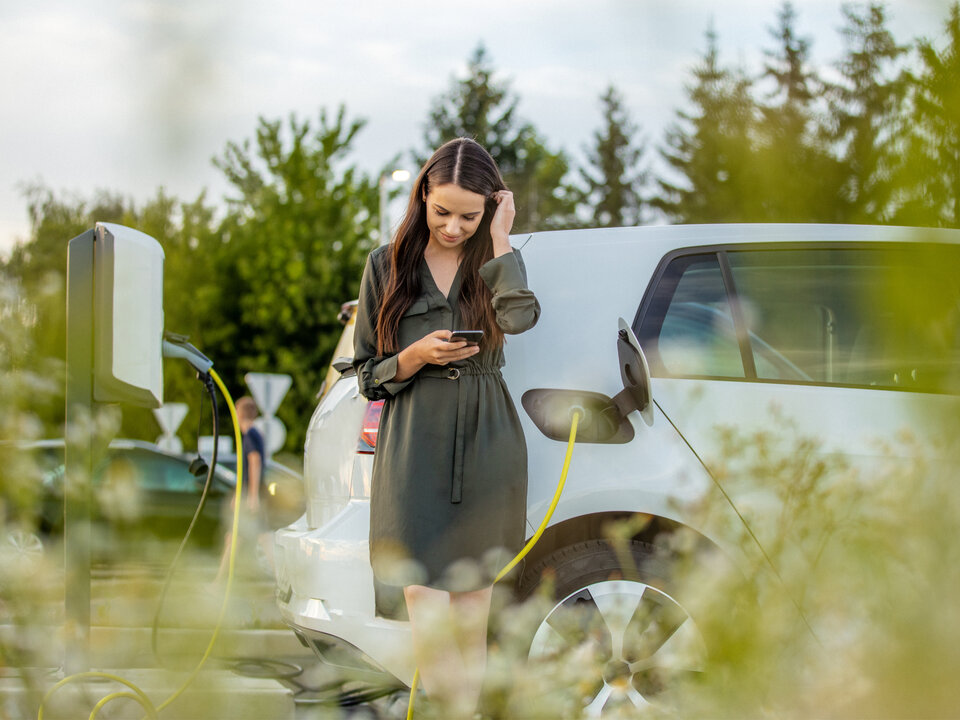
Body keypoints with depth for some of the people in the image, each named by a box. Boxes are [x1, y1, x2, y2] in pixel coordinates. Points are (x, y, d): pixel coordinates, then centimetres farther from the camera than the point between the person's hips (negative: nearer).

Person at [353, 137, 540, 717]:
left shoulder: (493, 262, 9)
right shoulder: (388, 265, 8)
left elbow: (519, 315, -16)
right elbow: (367, 373, 11)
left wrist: (499, 240, -8)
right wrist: (416, 357, -8)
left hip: (486, 449, 1)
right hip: (415, 449, -1)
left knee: (472, 599, 5)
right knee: (425, 597, -13)